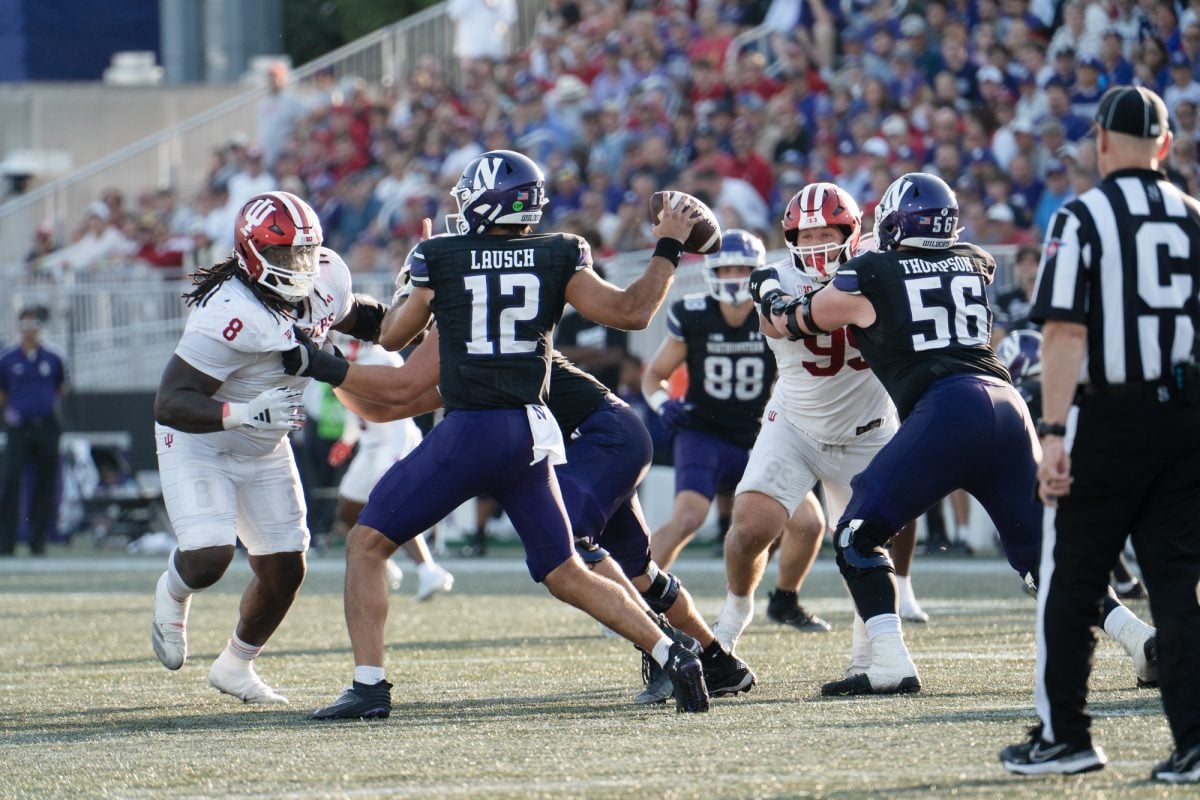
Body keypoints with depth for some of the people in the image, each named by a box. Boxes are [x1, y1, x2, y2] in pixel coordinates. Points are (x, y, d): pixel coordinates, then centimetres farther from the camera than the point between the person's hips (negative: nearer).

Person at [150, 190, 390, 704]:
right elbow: (170, 403, -36)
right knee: (208, 560, -23)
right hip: (198, 445, -7)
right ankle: (172, 597, 16)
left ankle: (235, 666, 32)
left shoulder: (325, 278, -11)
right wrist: (243, 414, -50)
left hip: (265, 451, 7)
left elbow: (355, 317, 15)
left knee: (284, 570, 6)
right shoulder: (229, 315, -34)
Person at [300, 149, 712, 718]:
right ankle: (672, 655, 5)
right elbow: (631, 311, 4)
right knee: (563, 572, 16)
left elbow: (392, 338, 12)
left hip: (469, 432, -4)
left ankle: (369, 686, -4)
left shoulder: (440, 259, -2)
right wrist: (667, 249, 17)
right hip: (531, 432, 4)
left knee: (366, 544, 6)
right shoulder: (557, 258, 3)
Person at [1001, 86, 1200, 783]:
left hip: (1107, 418, -4)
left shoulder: (1083, 218, -7)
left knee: (1071, 583, 7)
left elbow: (1067, 333, -14)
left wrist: (1054, 432, -15)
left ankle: (1064, 735, 12)